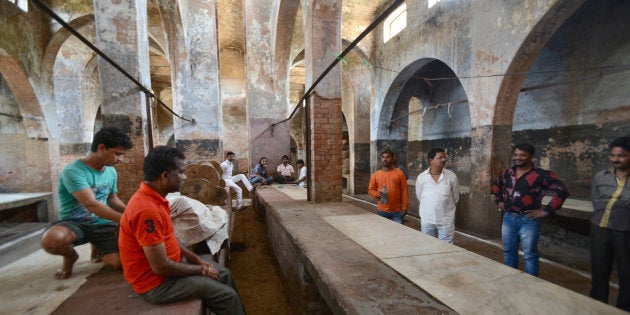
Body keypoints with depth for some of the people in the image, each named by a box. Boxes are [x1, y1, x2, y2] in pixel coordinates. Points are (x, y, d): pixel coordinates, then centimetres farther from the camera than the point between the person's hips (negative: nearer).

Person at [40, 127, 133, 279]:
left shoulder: (111, 172, -1)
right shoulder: (73, 171, -20)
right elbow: (91, 204, -31)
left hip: (101, 224, 4)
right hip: (74, 223, -4)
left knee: (119, 263, -13)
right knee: (52, 239, -39)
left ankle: (97, 246, 21)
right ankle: (70, 256, -2)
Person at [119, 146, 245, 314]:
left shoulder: (154, 198, 1)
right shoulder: (147, 209, -31)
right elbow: (161, 267, -28)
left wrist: (197, 260, 5)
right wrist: (201, 270, -14)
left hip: (169, 262, 9)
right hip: (156, 282, -9)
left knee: (224, 274, 14)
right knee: (227, 295, -8)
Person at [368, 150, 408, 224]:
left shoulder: (399, 173, -2)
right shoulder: (375, 175, 1)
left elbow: (404, 191, -1)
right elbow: (370, 189, 8)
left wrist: (404, 207, -4)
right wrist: (377, 194, -13)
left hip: (397, 211, -1)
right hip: (382, 211, 1)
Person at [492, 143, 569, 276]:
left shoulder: (541, 175, -10)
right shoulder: (507, 173, 7)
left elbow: (562, 191, -16)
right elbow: (496, 184, 25)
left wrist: (546, 211, -16)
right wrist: (499, 201, 16)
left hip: (528, 220, -5)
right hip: (508, 218, 6)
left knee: (530, 255, 6)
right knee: (508, 252, 15)